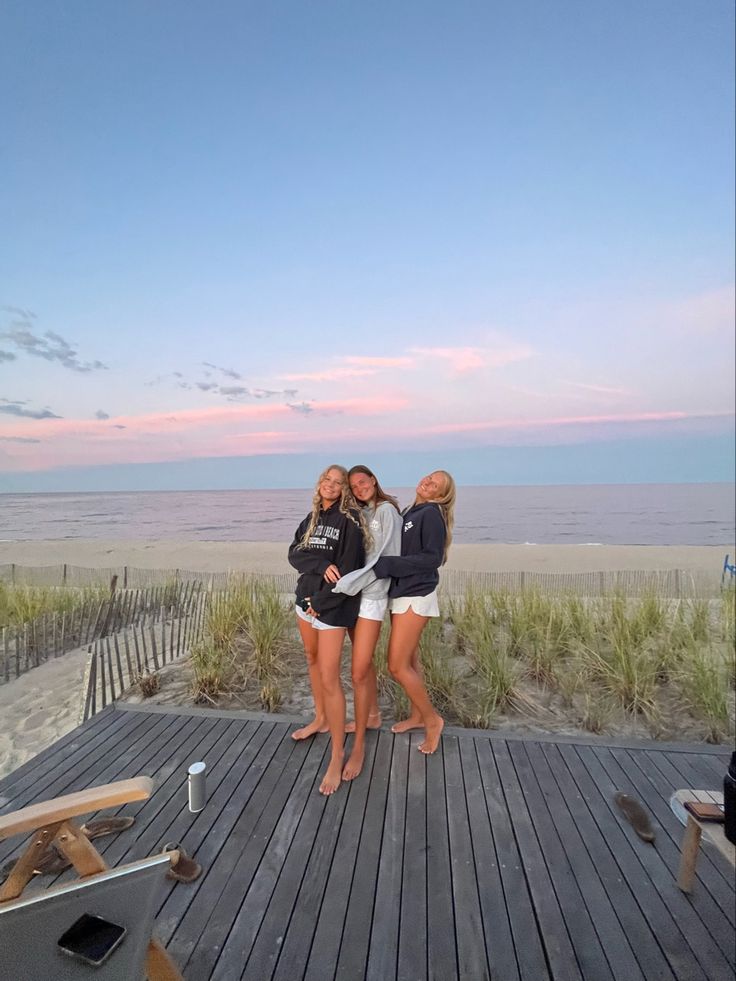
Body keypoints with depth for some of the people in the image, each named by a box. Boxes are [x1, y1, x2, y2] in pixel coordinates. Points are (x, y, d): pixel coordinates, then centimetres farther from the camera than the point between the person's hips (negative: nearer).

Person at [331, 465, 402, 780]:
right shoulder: (358, 515, 13)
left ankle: (359, 747, 10)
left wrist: (343, 586, -21)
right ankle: (372, 716, 40)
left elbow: (385, 559, -16)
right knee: (364, 660, 20)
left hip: (371, 595, -7)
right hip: (353, 592, 7)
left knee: (359, 672, -4)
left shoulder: (386, 510, -8)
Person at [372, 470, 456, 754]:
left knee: (397, 666, -4)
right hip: (401, 594, 8)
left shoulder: (432, 513, -14)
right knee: (409, 661, 16)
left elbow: (432, 559, -21)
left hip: (415, 597, -8)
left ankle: (432, 718, 14)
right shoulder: (409, 513, 11)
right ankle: (417, 715, 33)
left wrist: (388, 564, -23)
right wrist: (382, 563, -4)